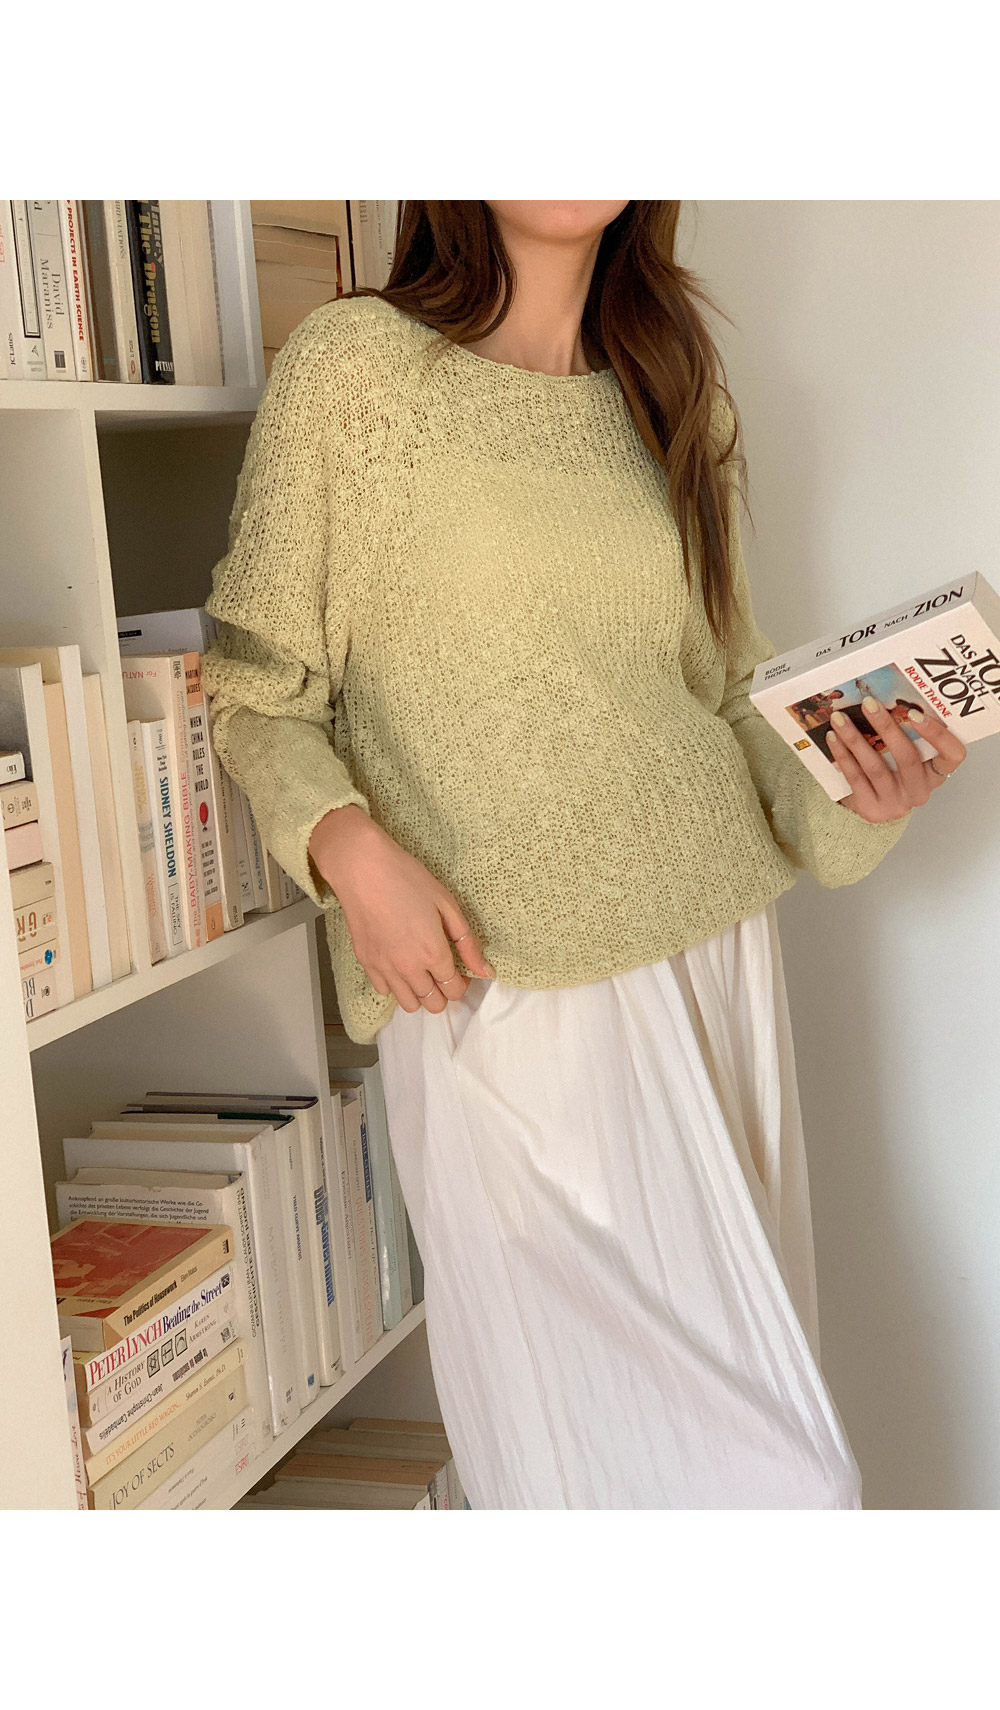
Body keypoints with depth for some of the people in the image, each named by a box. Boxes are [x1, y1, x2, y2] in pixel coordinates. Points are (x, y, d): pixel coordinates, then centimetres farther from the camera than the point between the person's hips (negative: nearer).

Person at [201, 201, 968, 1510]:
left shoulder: (676, 397, 12)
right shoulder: (354, 364, -2)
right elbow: (258, 690, 0)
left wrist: (851, 799, -2)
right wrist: (347, 842, -18)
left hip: (712, 955, 5)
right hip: (496, 989, -5)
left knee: (730, 1399, 11)